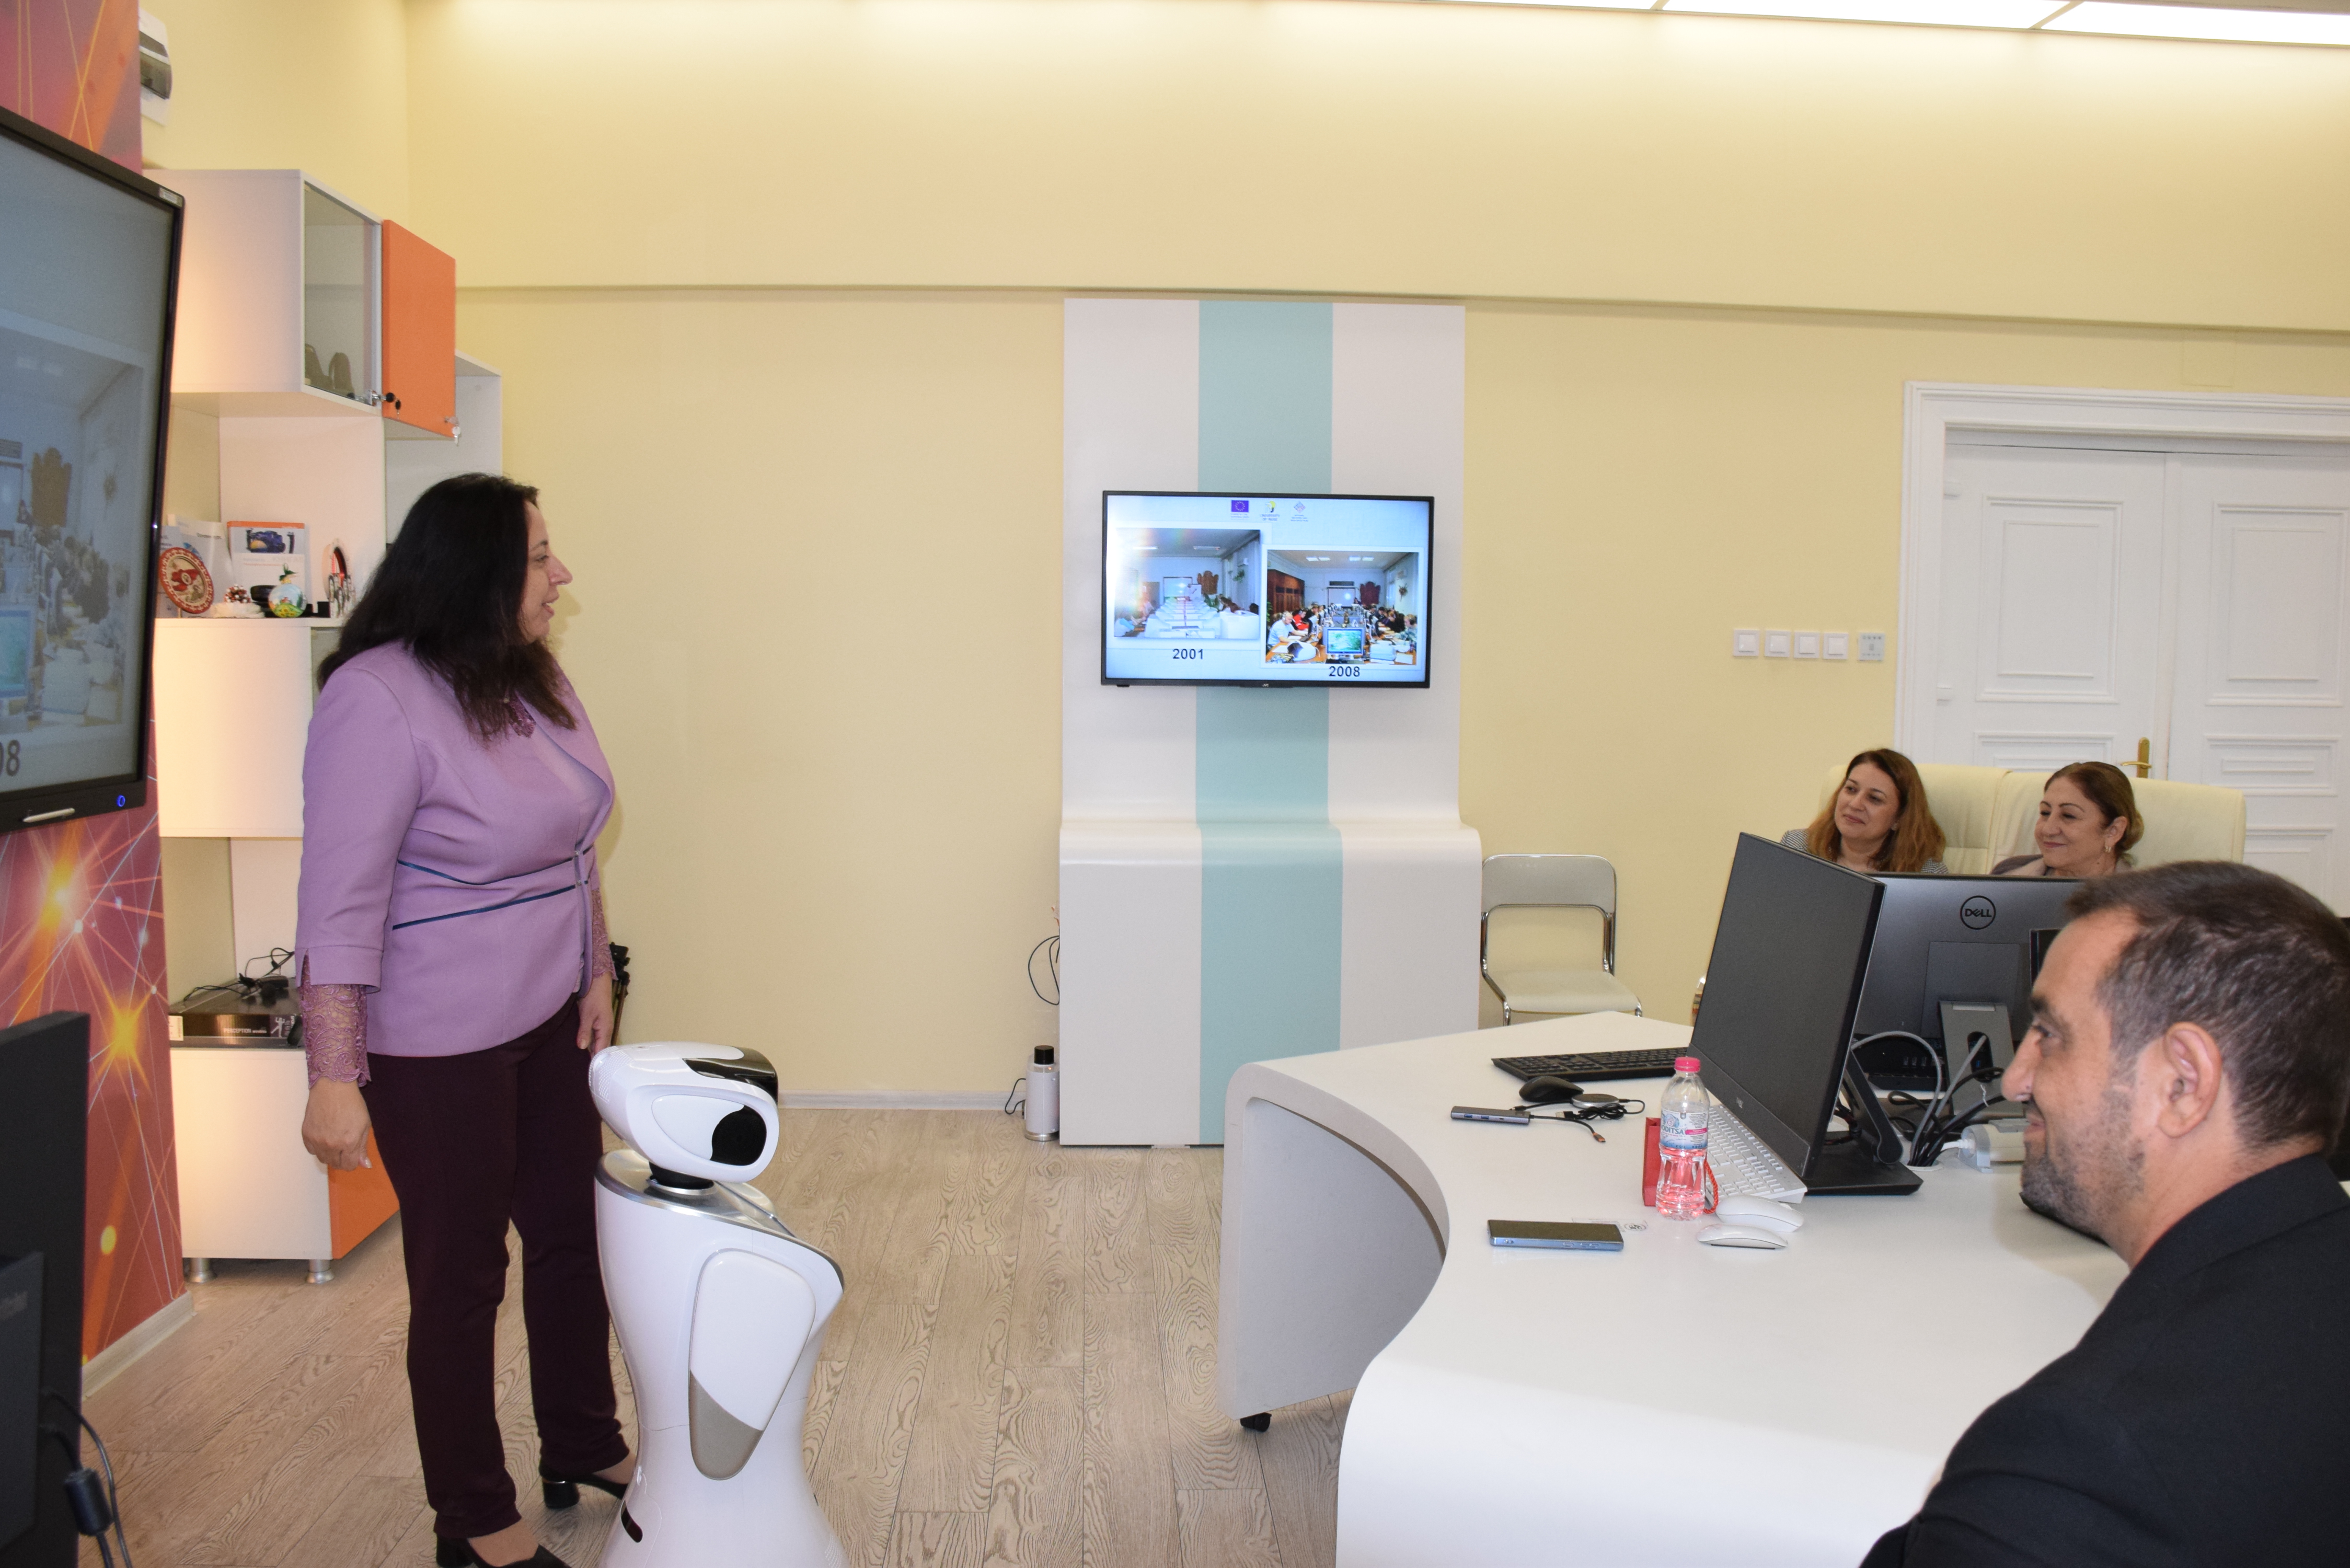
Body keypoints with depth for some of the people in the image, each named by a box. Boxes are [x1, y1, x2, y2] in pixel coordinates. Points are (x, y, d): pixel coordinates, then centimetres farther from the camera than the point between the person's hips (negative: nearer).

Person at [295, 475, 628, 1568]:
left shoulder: (534, 679, 4)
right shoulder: (379, 700, -20)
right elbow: (340, 900, -23)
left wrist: (596, 974, 11)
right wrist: (335, 1079, -24)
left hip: (548, 1015, 8)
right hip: (438, 1045, -7)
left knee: (573, 1227, 17)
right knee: (461, 1271, 6)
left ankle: (582, 1447, 38)